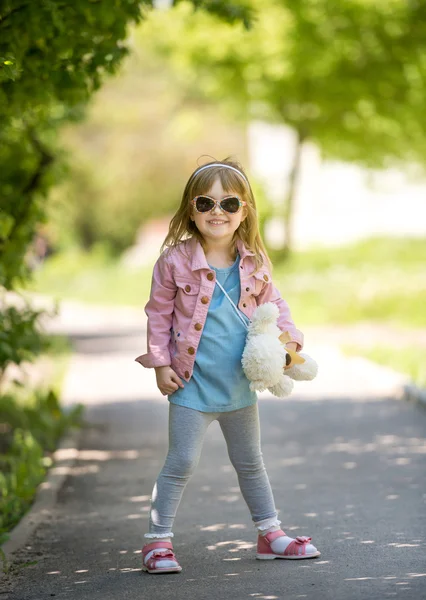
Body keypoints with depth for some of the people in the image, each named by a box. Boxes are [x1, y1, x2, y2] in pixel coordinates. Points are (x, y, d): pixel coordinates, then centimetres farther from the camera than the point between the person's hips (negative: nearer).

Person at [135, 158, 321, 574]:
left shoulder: (254, 263, -1)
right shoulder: (176, 261, -12)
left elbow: (273, 304, 12)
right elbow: (158, 313, -4)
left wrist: (288, 338, -4)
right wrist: (160, 363, -7)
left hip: (240, 383, 4)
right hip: (192, 383, -4)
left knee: (250, 462, 18)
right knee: (181, 463, -4)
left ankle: (270, 534, 30)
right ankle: (158, 541, 7)